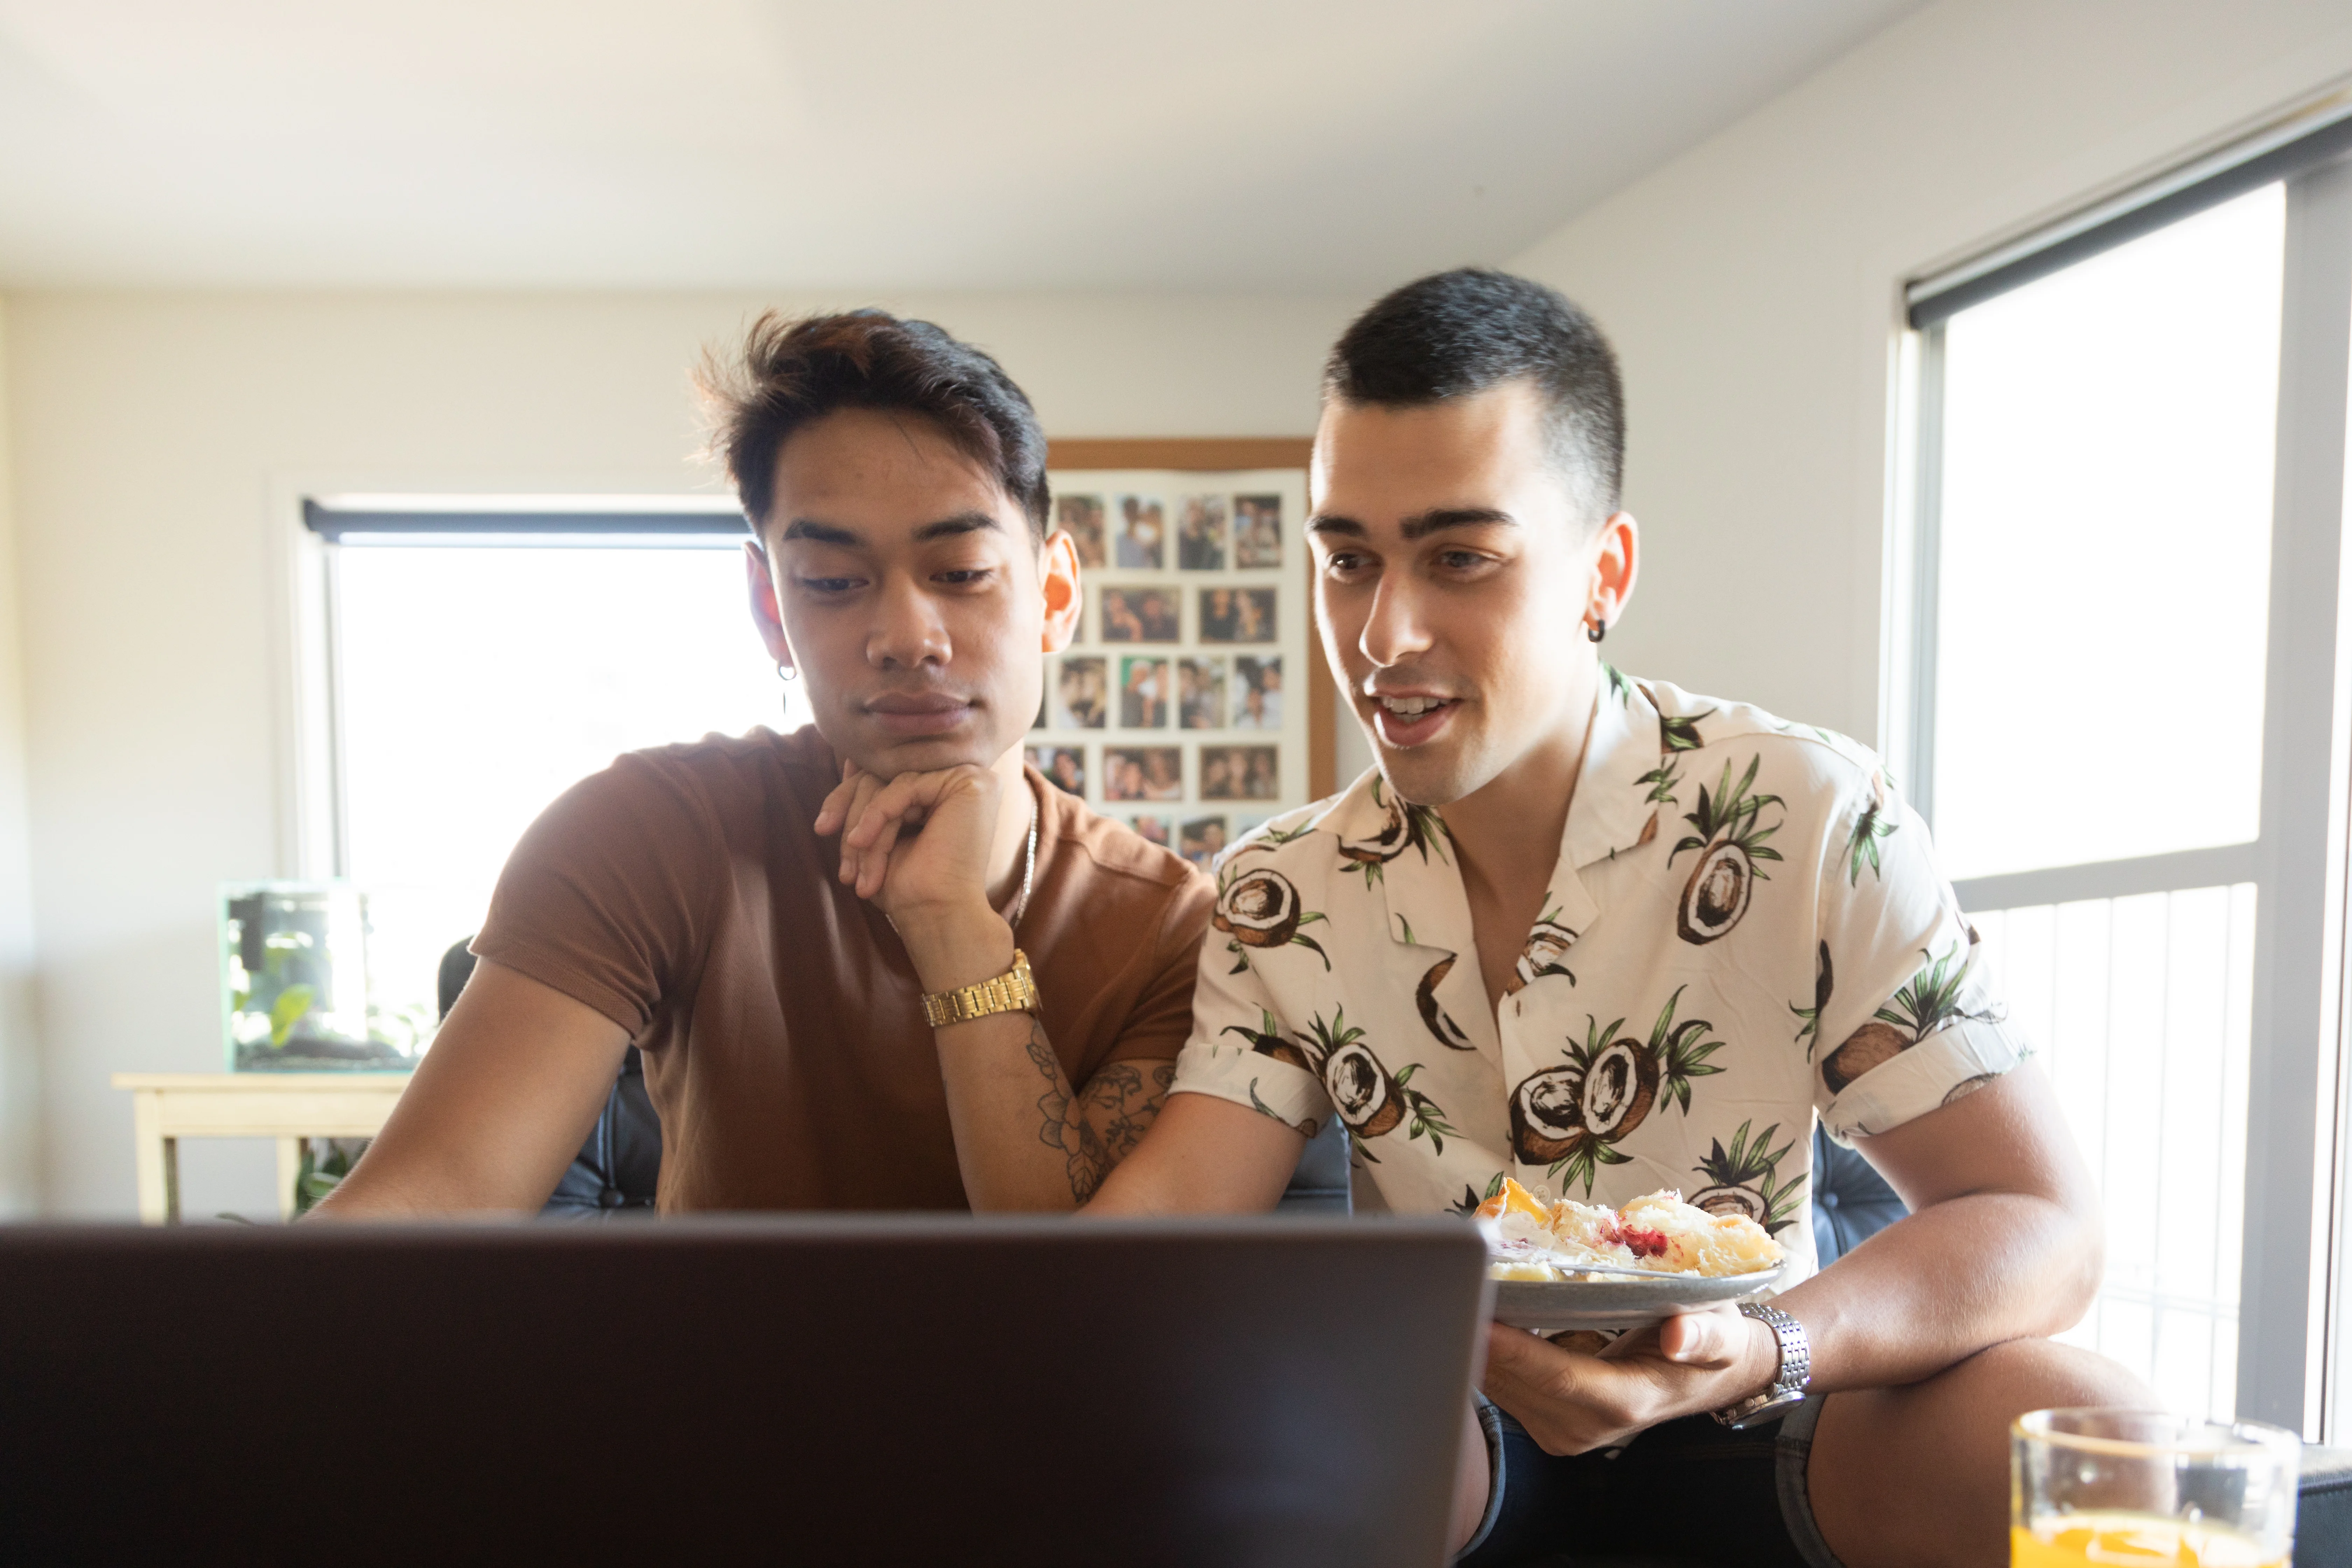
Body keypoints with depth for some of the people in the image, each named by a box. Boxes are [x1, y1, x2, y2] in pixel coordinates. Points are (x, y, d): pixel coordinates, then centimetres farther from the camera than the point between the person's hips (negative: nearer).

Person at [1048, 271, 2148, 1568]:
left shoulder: (1811, 823, -13)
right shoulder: (1279, 898, -4)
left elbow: (2042, 1226, -14)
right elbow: (1162, 1215, -12)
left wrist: (1763, 1357, -33)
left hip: (1743, 1425, 0)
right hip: (1442, 1427, 1)